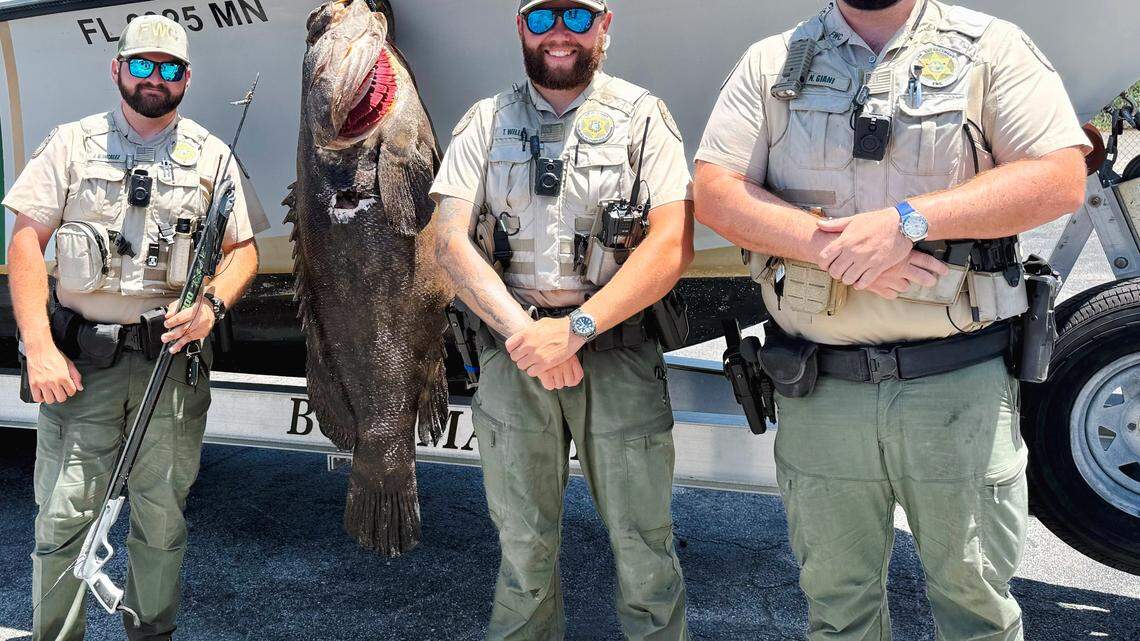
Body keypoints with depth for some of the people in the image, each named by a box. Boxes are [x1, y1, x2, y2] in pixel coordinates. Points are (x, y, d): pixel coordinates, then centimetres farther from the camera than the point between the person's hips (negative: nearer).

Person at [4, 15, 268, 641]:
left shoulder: (211, 156, 9)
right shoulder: (71, 144, 5)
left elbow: (244, 250, 11)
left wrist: (212, 303, -10)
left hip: (175, 356, 1)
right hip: (80, 359, -1)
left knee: (163, 515, 9)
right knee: (63, 517, 0)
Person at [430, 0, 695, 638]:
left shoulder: (643, 116, 1)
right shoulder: (486, 121, 7)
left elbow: (674, 244, -10)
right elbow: (452, 239, -1)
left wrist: (575, 328, -17)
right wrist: (521, 330, -14)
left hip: (618, 351, -2)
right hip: (511, 349, 2)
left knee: (643, 539, 5)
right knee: (523, 540, 13)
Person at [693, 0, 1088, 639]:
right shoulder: (771, 63, 8)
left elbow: (1061, 178, -7)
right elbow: (714, 191, 0)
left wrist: (908, 220, -18)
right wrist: (833, 245, -15)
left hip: (961, 387, -1)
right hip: (821, 391, 2)